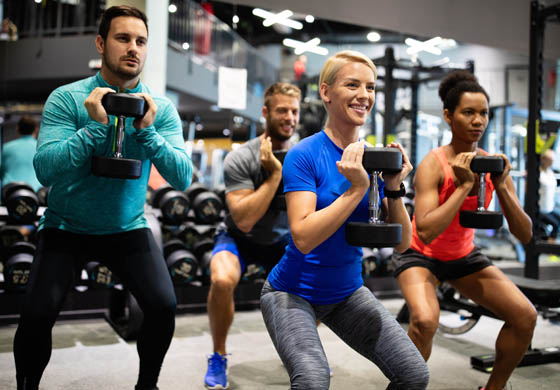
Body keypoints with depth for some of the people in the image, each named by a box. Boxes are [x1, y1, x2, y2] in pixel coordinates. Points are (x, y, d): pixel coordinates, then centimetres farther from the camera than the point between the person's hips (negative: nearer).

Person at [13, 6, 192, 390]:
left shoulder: (162, 108, -5)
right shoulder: (66, 98, -11)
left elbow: (183, 178, -13)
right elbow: (45, 169, -20)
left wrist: (147, 131, -25)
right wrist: (95, 125, -28)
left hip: (128, 227, 2)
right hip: (67, 227, -1)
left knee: (163, 305, -15)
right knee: (37, 312, -17)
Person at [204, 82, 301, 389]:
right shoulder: (240, 159, -24)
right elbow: (244, 221, -33)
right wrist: (275, 174, -34)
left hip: (282, 240, 4)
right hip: (239, 239, -4)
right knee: (222, 281, -34)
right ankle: (218, 357, -7)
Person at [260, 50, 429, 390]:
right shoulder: (305, 155, -16)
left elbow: (401, 243, -1)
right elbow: (303, 237, -26)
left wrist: (393, 187, -16)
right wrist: (357, 188, -28)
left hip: (347, 292, 6)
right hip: (294, 293, -5)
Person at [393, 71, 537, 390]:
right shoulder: (434, 165, -24)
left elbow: (525, 235, -12)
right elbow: (425, 231, -38)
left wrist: (501, 186, -25)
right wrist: (464, 185, -35)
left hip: (464, 256, 6)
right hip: (421, 255, -5)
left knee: (525, 316, -5)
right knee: (425, 320, -31)